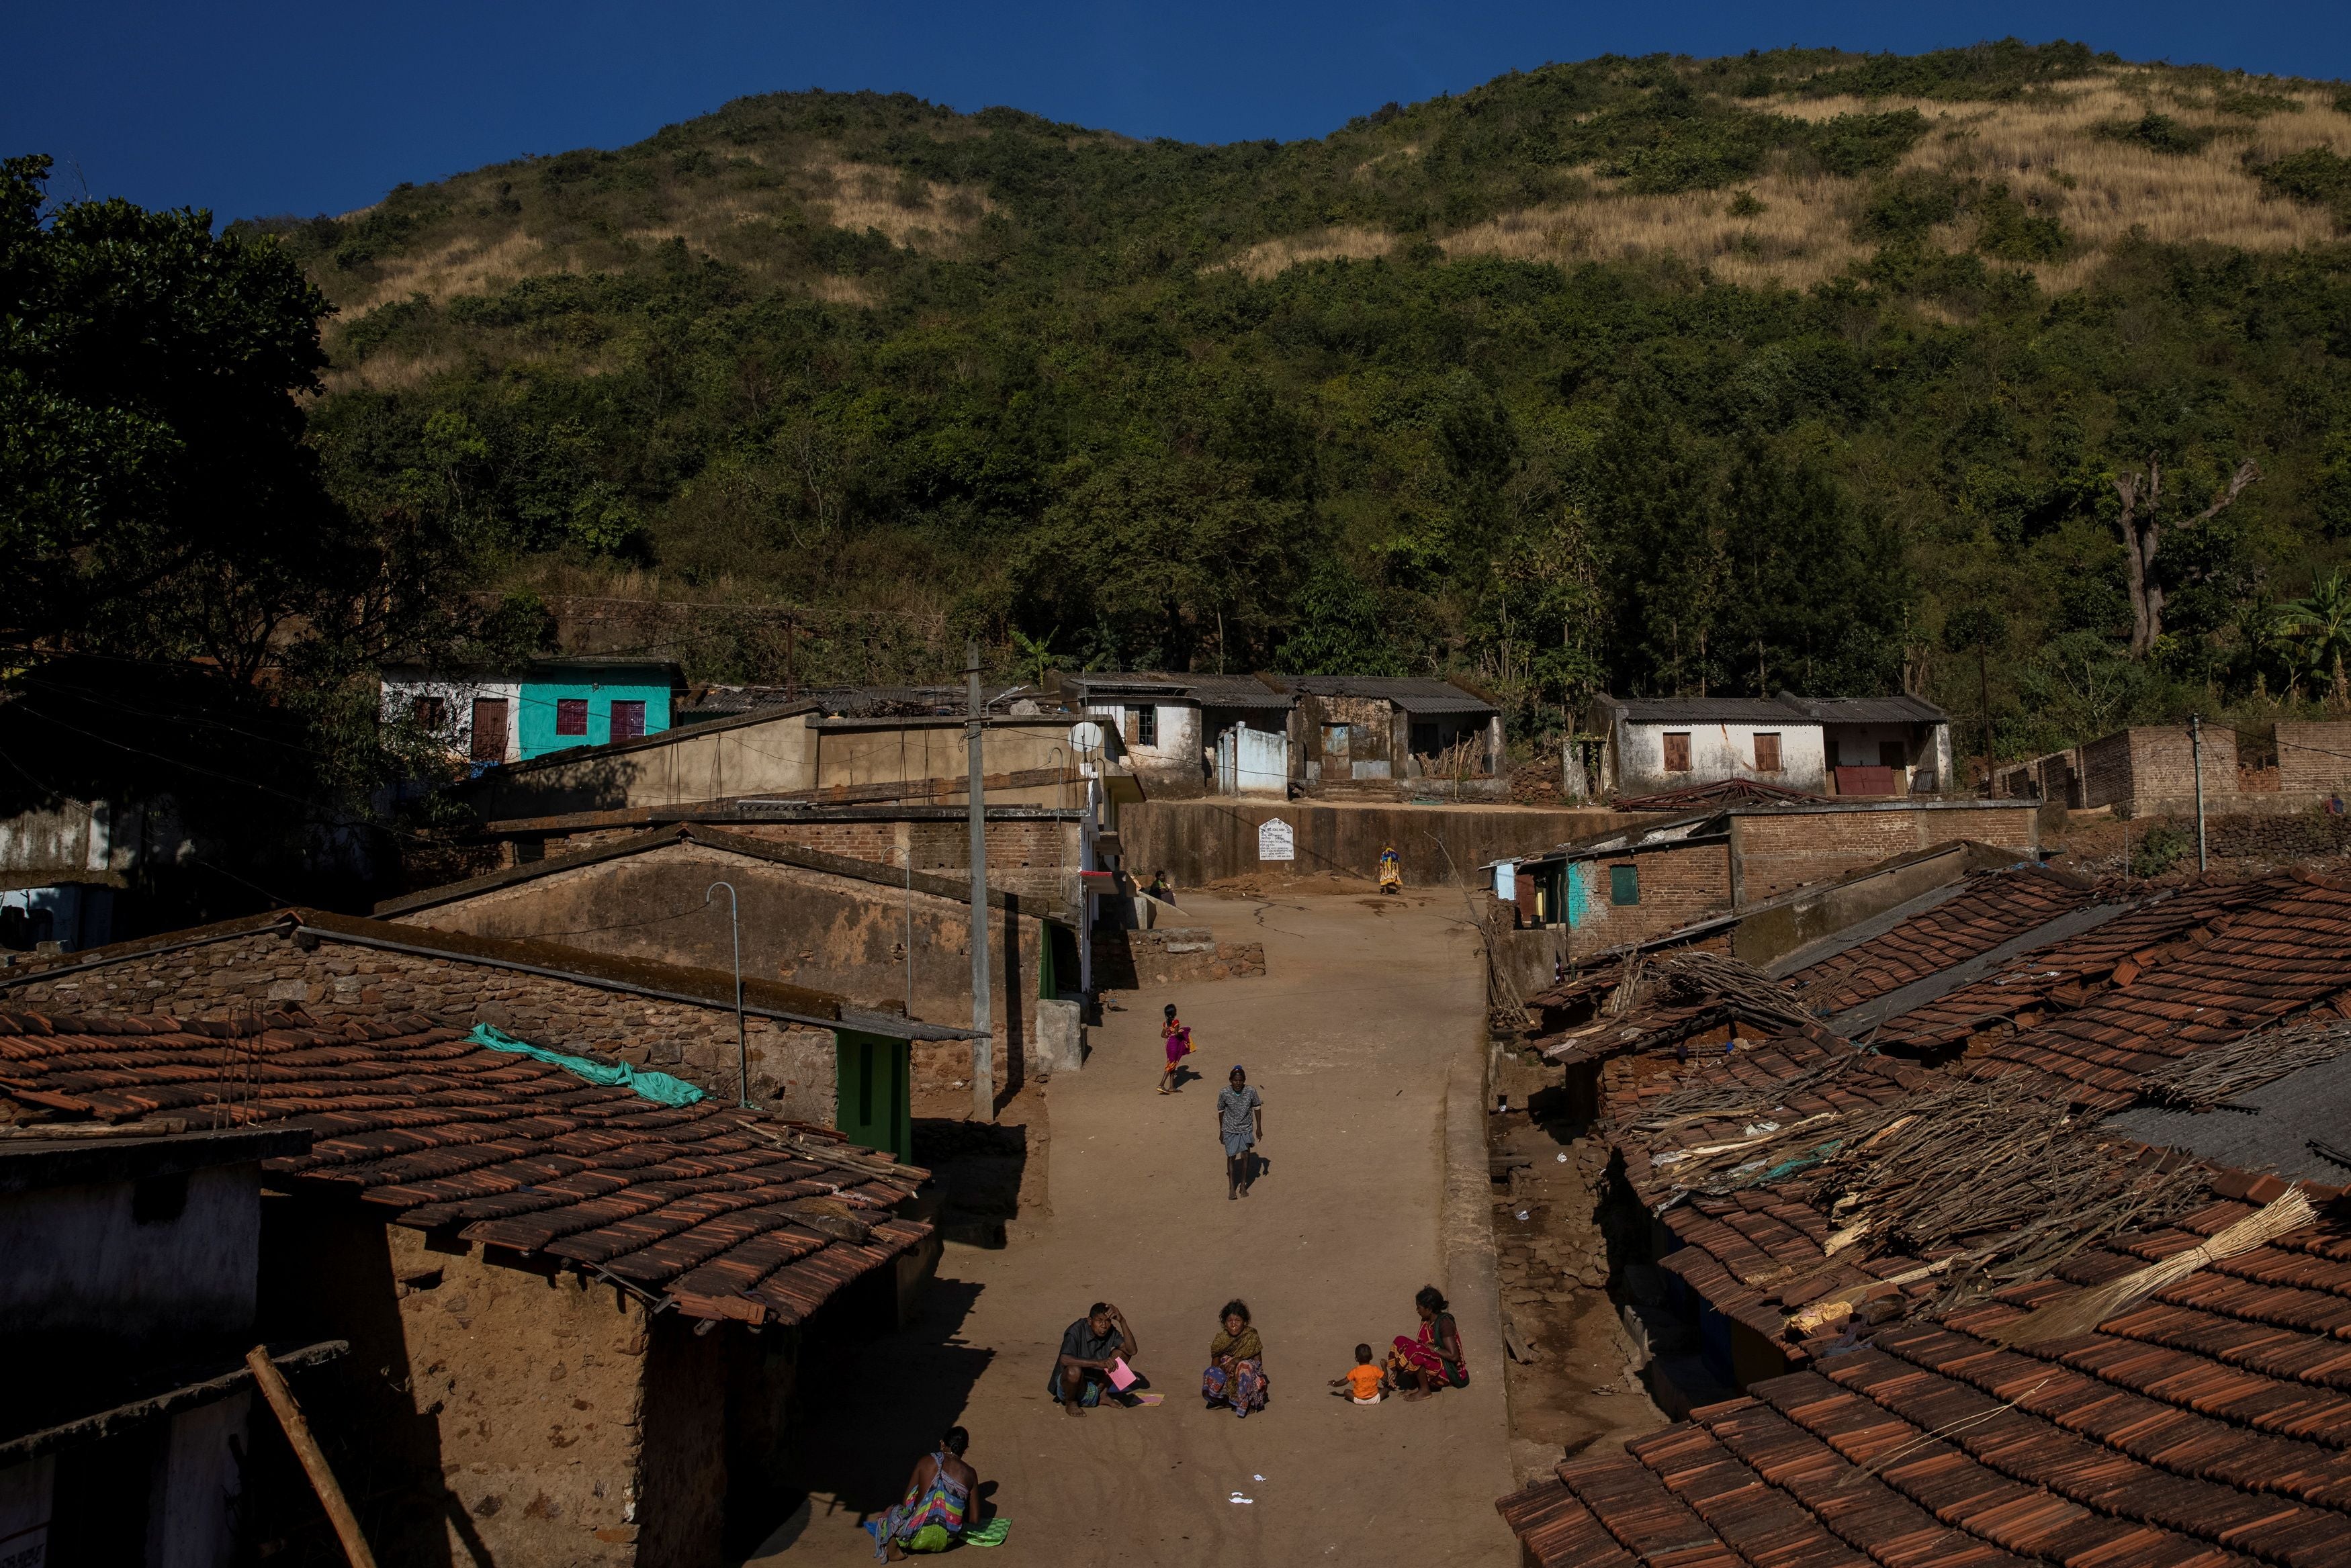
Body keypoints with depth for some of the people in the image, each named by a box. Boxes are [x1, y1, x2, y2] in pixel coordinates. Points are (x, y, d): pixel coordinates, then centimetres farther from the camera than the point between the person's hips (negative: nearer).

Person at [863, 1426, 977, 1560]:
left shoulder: (926, 1462, 0)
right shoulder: (969, 1474, 1)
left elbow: (906, 1502, 7)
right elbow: (973, 1519, 5)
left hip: (919, 1538, -3)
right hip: (945, 1542, 3)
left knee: (892, 1513, 26)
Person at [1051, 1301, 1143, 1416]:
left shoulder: (1110, 1332, -5)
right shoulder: (1076, 1331, -23)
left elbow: (1132, 1350, -16)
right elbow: (1064, 1360, -39)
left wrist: (1122, 1321, -25)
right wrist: (1098, 1363, -45)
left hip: (1095, 1383, 6)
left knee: (1122, 1353, -5)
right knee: (1074, 1371, -40)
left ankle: (1100, 1396, 3)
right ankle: (1071, 1402, -7)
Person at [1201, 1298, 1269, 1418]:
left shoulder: (1251, 1337, -10)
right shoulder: (1221, 1340, -4)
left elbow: (1258, 1363, -7)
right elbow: (1215, 1365, 3)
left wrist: (1238, 1360, -21)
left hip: (1246, 1380, -2)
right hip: (1226, 1379, 2)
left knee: (1245, 1366, -35)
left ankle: (1244, 1403, -15)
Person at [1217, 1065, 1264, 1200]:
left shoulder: (1251, 1092, -15)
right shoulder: (1224, 1093, -16)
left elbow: (1257, 1108, 0)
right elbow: (1221, 1111, 0)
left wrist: (1259, 1128, 4)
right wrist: (1221, 1130, 8)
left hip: (1246, 1129, 0)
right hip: (1230, 1130, 0)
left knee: (1245, 1156, -1)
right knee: (1231, 1157, 3)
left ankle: (1243, 1186, 16)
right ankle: (1231, 1188, 16)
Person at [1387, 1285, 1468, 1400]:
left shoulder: (1444, 1323, -21)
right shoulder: (1426, 1321, 5)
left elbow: (1453, 1355, -26)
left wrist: (1434, 1348, -17)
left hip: (1450, 1372, -9)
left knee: (1415, 1352, -29)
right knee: (1400, 1341, -3)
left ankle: (1425, 1391, -10)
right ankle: (1415, 1386, -3)